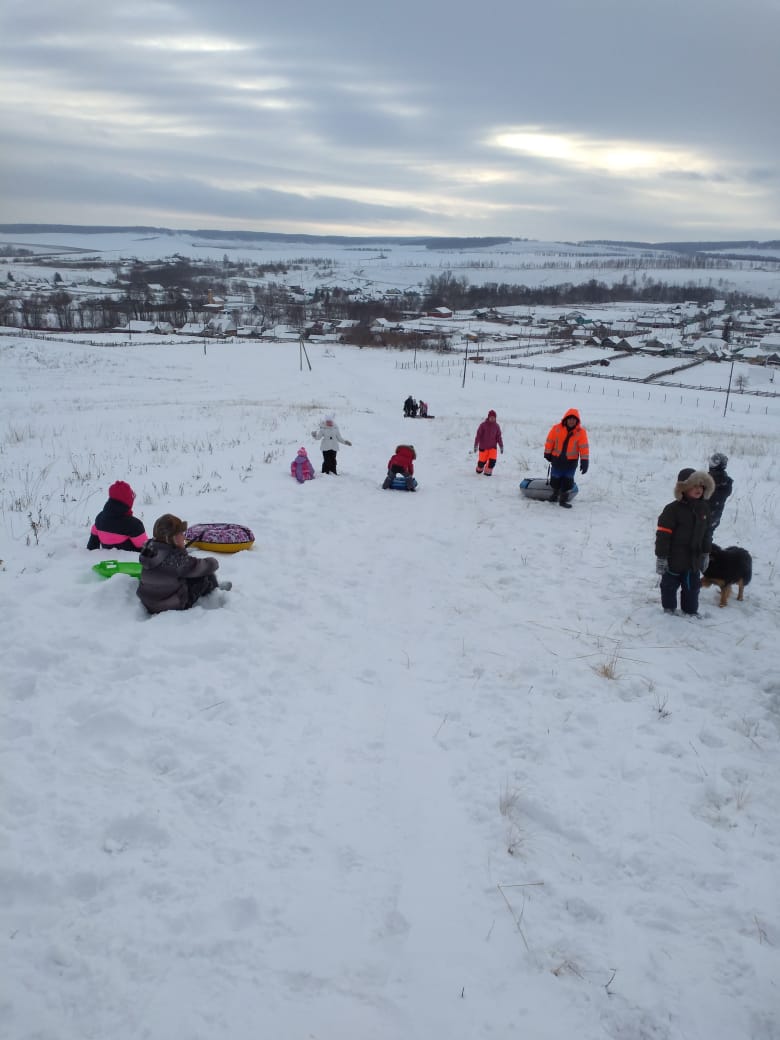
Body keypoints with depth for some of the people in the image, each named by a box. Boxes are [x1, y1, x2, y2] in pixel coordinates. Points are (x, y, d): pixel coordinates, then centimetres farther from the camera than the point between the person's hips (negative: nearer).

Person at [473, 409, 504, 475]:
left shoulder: (496, 426, -1)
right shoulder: (483, 425, -10)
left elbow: (499, 437, 5)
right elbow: (478, 435, -9)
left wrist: (501, 446, 2)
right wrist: (476, 445, -12)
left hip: (493, 446, 2)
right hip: (483, 447, -2)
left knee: (492, 460, -13)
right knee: (482, 460, 7)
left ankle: (488, 471, 8)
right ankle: (479, 469, 39)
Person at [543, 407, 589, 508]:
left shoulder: (581, 432, -10)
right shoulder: (557, 428, -11)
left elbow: (584, 447, -10)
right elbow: (550, 441, 0)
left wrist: (584, 461, -14)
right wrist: (547, 453, 6)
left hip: (571, 461, 0)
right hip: (557, 459, 1)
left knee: (568, 480, 3)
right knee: (555, 479, 13)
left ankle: (564, 499, 15)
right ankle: (555, 494, 38)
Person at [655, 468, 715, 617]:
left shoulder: (704, 508, 1)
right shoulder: (673, 509, -19)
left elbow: (706, 533, 13)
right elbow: (663, 534, -17)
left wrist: (706, 553, 16)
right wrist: (661, 557, -16)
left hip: (694, 559, 6)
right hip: (674, 559, -5)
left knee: (692, 586, 17)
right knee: (670, 585, 11)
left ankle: (691, 610, 33)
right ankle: (669, 607, 30)